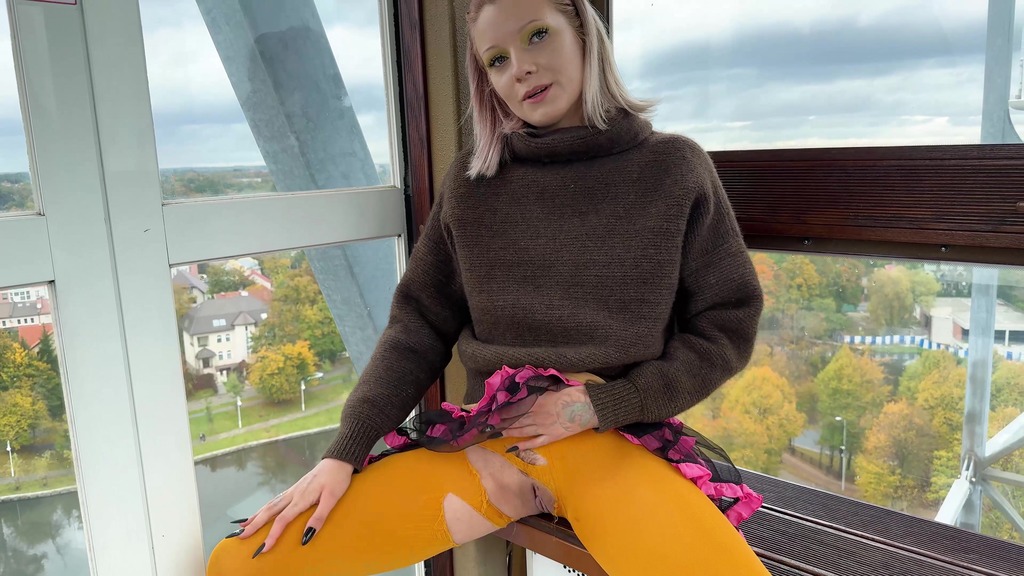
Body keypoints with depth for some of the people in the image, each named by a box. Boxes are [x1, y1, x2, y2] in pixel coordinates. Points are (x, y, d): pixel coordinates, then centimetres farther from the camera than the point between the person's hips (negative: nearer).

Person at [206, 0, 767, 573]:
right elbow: (420, 325, 6)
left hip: (618, 443, -1)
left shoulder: (674, 167, 2)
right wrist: (345, 453, -3)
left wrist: (599, 405, -8)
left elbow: (726, 326, 3)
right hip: (485, 443, 2)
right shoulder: (472, 180, 5)